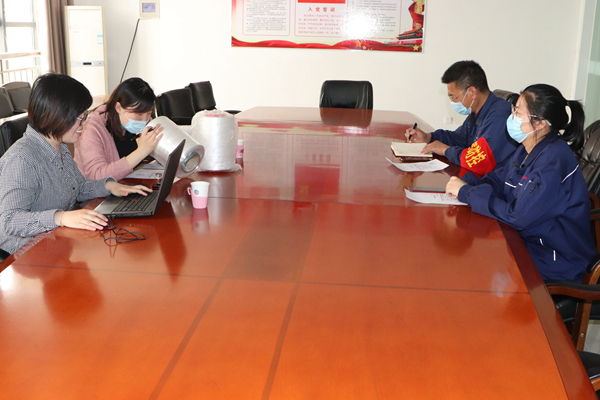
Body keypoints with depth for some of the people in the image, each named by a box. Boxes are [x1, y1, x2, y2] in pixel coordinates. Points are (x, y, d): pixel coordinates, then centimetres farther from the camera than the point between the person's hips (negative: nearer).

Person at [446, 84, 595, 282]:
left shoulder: (553, 159, -25)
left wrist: (467, 193, -20)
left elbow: (517, 216, -29)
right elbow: (498, 179, 13)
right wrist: (464, 186, -10)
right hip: (531, 240, 8)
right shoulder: (528, 150, 5)